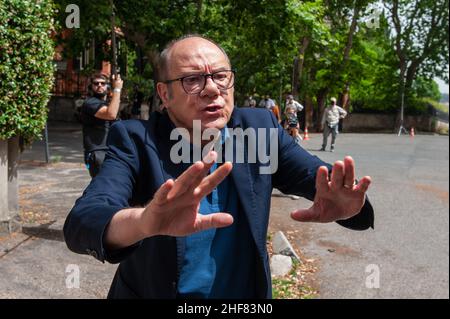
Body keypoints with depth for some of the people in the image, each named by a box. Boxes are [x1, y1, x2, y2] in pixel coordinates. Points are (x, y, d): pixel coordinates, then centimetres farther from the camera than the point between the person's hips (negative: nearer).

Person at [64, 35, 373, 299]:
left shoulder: (259, 128, -9)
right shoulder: (136, 140, -18)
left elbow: (320, 177, -13)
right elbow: (81, 222, -31)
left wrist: (341, 201, -37)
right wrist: (145, 221, -53)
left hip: (248, 292, 3)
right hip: (152, 291, -2)